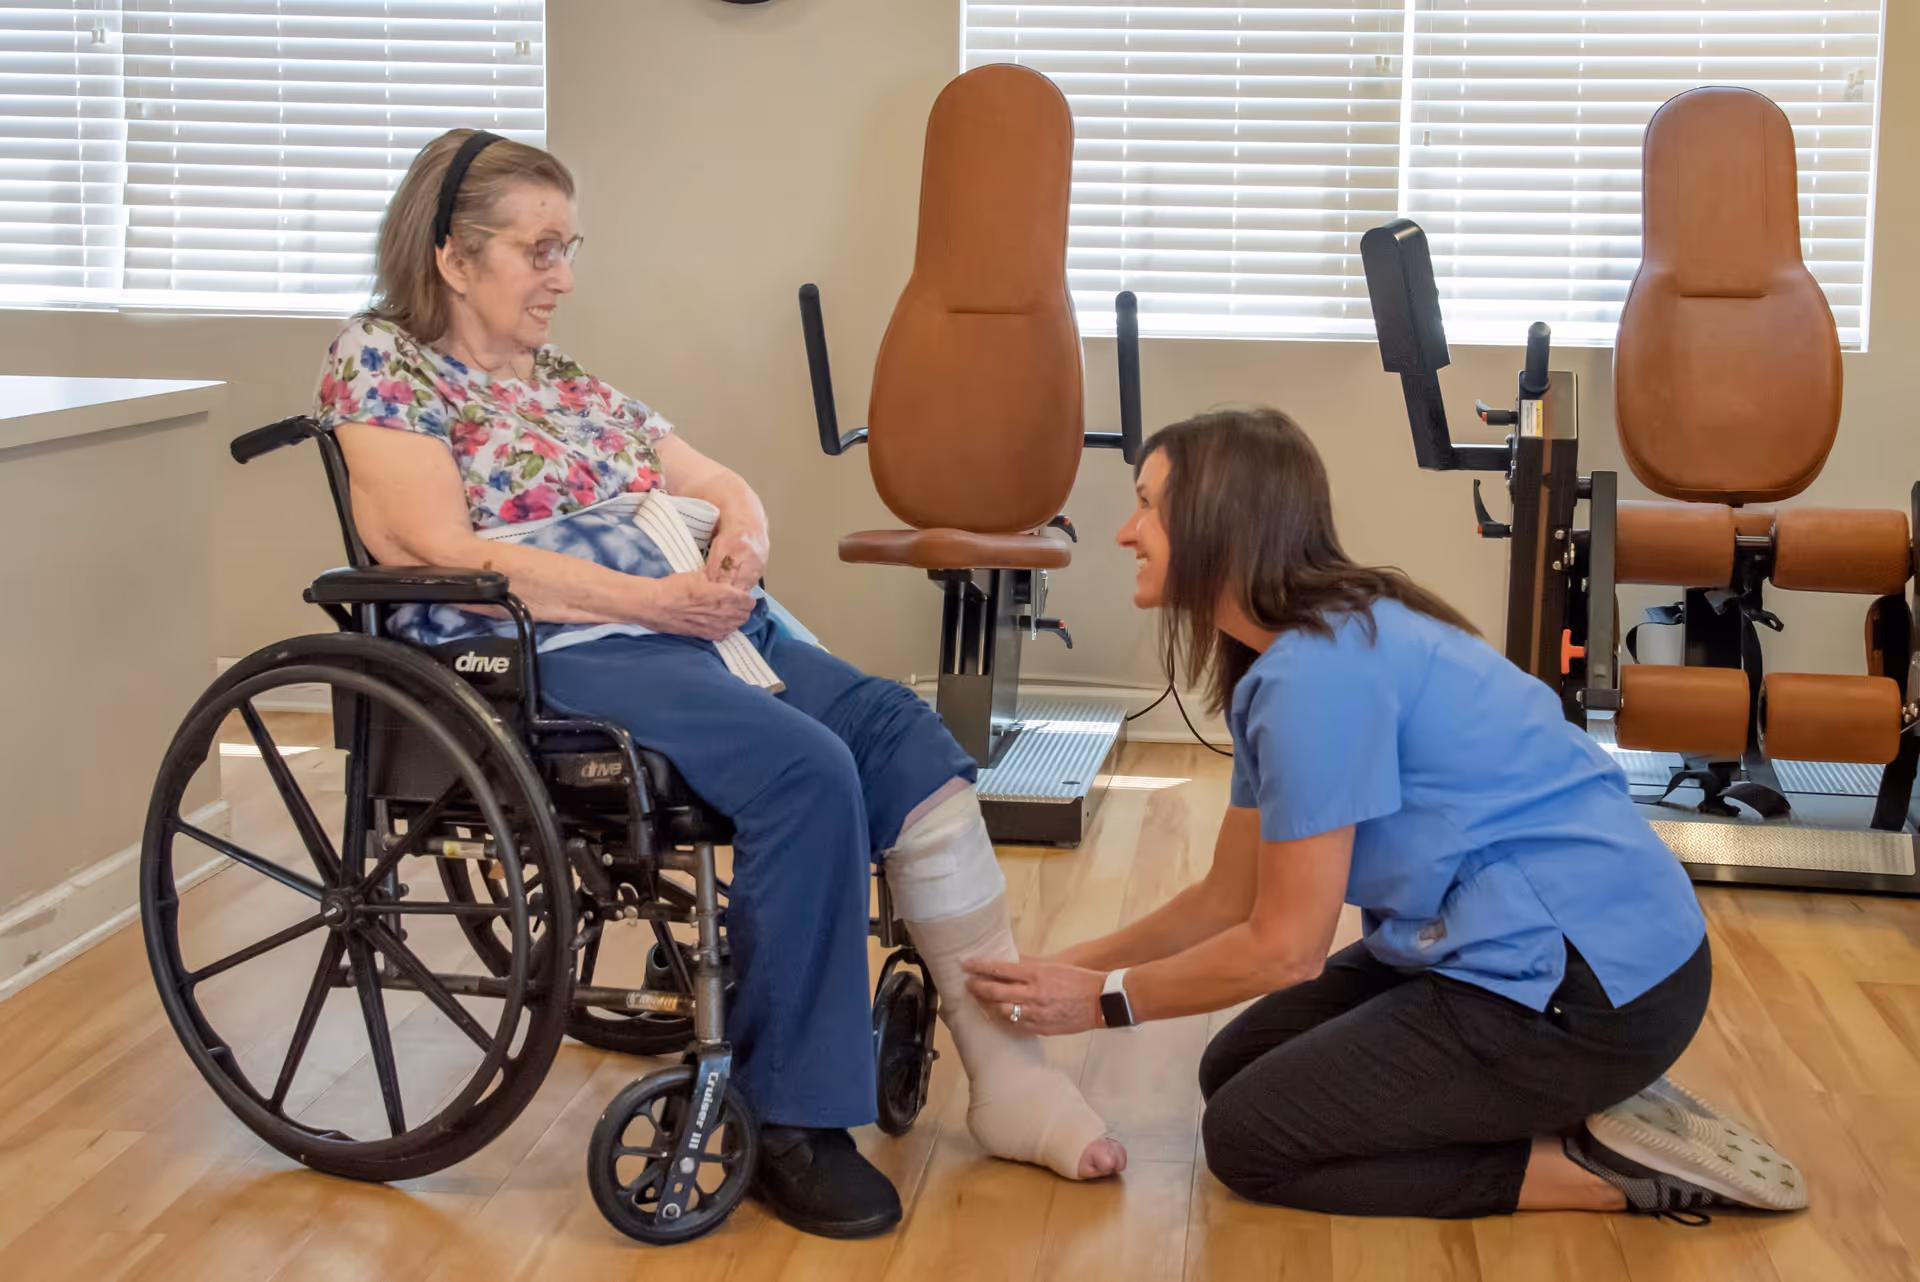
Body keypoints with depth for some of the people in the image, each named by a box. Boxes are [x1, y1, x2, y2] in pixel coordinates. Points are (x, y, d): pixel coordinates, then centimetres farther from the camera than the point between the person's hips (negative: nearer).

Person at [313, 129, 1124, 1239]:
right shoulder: (381, 364, 3)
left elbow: (726, 489, 24)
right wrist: (650, 600, -16)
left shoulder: (567, 381, 25)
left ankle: (1009, 1076, -18)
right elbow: (447, 553, -11)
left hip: (701, 623, 7)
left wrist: (736, 555, -1)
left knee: (904, 733, -17)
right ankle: (795, 1125, -19)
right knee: (806, 770, -30)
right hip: (552, 655, -7)